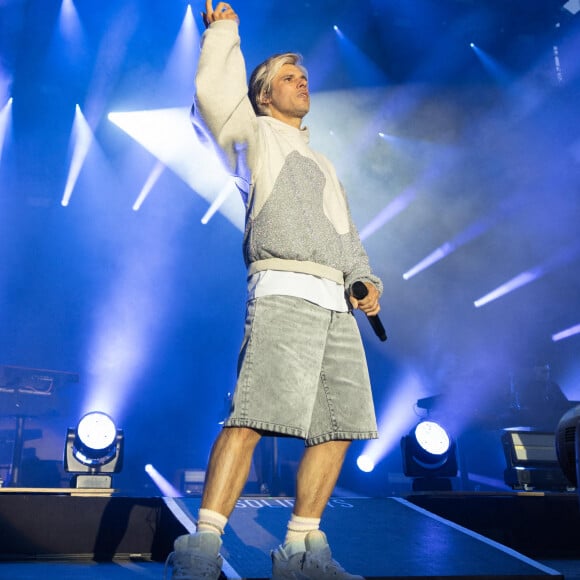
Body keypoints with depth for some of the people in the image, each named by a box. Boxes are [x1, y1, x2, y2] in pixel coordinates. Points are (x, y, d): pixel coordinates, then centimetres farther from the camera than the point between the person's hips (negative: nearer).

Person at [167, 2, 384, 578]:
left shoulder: (322, 163, 34)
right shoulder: (254, 135, 15)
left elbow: (347, 235, 28)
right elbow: (216, 96, -6)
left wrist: (367, 281, 10)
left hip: (337, 303, 8)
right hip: (284, 292, -7)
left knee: (339, 424, 1)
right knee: (251, 417, -20)